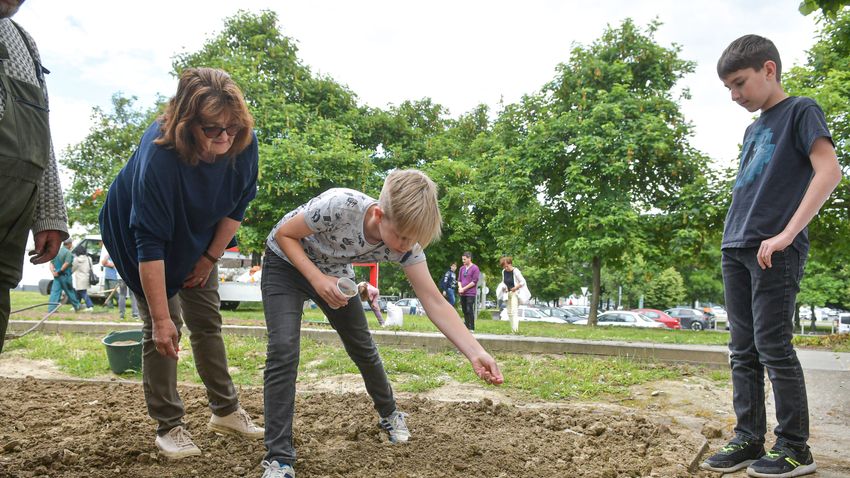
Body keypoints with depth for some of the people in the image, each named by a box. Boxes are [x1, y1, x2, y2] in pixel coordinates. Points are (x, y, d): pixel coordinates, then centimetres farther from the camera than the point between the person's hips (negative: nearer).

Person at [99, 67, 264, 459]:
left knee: (207, 321, 8)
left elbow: (238, 204, -8)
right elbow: (150, 242, -37)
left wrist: (210, 259, -6)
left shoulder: (244, 143, -25)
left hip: (196, 238, 5)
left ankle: (225, 410, 19)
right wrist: (162, 317, -36)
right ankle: (168, 426, 6)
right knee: (161, 329, -8)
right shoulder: (158, 155, -39)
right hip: (136, 233, -4)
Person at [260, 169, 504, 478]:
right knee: (284, 349, -20)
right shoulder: (339, 205, -40)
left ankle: (389, 415, 37)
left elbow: (435, 303, -25)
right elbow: (284, 234, -24)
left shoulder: (405, 245, -26)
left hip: (334, 273, 4)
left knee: (363, 348, 11)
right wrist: (317, 279, -37)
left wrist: (475, 354, -34)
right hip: (286, 264, -4)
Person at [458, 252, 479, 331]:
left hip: (470, 293, -6)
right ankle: (466, 327, 19)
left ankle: (471, 328, 0)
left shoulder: (475, 268, -6)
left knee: (470, 311, -7)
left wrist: (464, 288, -11)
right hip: (462, 294, 6)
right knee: (464, 311, 10)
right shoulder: (462, 268, 14)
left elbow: (474, 282, -10)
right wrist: (460, 287, -2)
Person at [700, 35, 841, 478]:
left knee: (773, 346, -7)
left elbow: (829, 172, -13)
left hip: (776, 251, -8)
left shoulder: (801, 110, 0)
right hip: (736, 250, 8)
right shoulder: (752, 129, 23)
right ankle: (748, 440, 14)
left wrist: (787, 234, -19)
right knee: (743, 351, 7)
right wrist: (733, 236, 13)